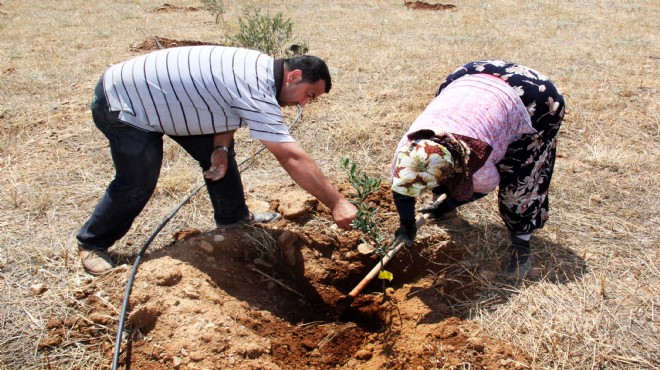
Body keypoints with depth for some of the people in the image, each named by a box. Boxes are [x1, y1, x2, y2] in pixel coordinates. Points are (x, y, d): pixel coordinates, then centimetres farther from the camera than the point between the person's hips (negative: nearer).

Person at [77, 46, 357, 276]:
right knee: (137, 185, -2)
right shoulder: (257, 93, -32)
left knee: (214, 153, 10)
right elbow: (292, 157, -35)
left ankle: (233, 216, 27)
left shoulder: (262, 67, -4)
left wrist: (221, 147, -8)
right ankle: (91, 243, 23)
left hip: (158, 94, 9)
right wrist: (337, 203, -32)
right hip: (122, 105, -9)